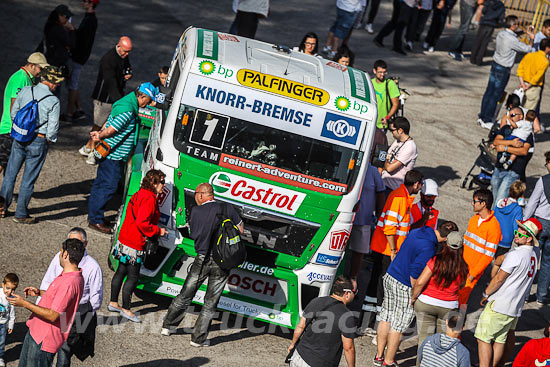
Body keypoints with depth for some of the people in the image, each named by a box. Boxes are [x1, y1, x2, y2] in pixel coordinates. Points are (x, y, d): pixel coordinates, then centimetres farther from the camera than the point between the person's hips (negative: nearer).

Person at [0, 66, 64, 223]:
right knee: (28, 179, 5)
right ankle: (21, 215, 14)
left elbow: (13, 113, 7)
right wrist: (49, 140, 6)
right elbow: (52, 128, -14)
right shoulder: (53, 101, -15)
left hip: (19, 138, 4)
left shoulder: (25, 91, -1)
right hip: (39, 142, -4)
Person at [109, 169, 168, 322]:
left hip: (124, 240, 10)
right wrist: (158, 231, -13)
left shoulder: (140, 195, 11)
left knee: (121, 272, 19)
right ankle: (126, 309, 9)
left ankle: (113, 302, 30)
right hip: (134, 246, -10)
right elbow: (141, 223, -26)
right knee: (133, 277, 0)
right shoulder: (149, 198, -20)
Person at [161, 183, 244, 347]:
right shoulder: (227, 209, -3)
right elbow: (240, 229, 7)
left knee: (185, 295, 16)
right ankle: (198, 338, 10)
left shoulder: (196, 211, -4)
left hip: (202, 258, 0)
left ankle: (168, 326, 29)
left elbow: (193, 233, 7)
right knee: (211, 302, 8)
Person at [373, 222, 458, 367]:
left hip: (390, 277, 9)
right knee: (398, 326, 6)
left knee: (386, 318, 18)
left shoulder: (416, 232, 1)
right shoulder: (428, 248, -25)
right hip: (404, 287, -9)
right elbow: (415, 274, -24)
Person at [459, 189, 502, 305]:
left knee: (460, 299, -4)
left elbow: (489, 255, -17)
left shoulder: (493, 226, -17)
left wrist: (472, 274, -15)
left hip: (474, 269, -6)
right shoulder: (473, 219, 7)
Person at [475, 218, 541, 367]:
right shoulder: (535, 253, 3)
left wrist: (485, 294, -1)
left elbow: (499, 279, -13)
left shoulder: (515, 255, -20)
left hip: (498, 305, -8)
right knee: (500, 339, 14)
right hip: (517, 306, 8)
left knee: (483, 338, -4)